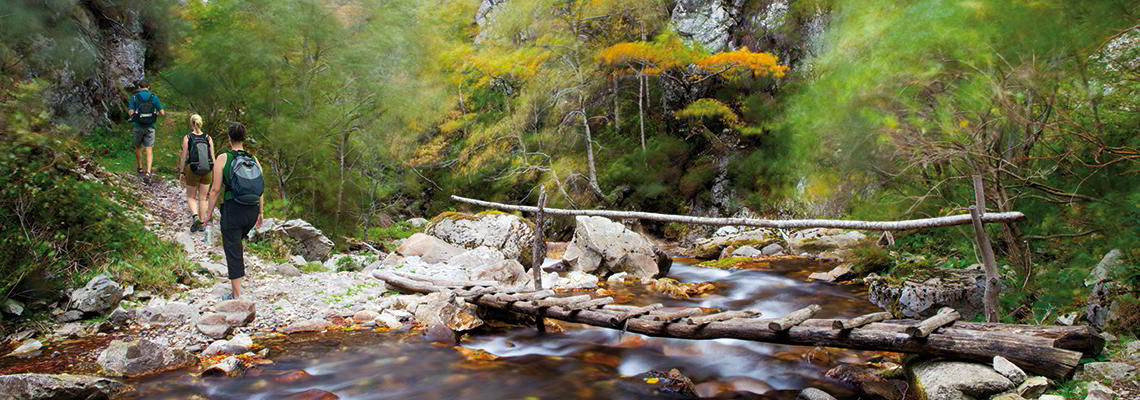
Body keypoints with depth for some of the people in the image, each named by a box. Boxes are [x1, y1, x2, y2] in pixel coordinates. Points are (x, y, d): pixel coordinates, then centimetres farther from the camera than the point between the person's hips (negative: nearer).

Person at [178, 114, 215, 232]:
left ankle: (195, 216, -10)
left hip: (192, 170, -2)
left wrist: (181, 172, 4)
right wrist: (214, 173, 8)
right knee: (203, 198, 13)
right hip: (207, 171, 2)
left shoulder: (187, 138, -7)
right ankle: (202, 224, 15)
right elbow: (212, 157, -1)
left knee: (191, 197, 14)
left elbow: (184, 157, -6)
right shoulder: (208, 138, -2)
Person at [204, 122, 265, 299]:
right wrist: (260, 213, 16)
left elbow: (216, 189, -7)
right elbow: (261, 190, 6)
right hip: (253, 211, 4)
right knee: (237, 238, 34)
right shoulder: (254, 160, 5)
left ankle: (236, 295, 6)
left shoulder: (223, 159, -6)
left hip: (233, 209, -4)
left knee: (233, 251, 3)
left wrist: (209, 211, 4)